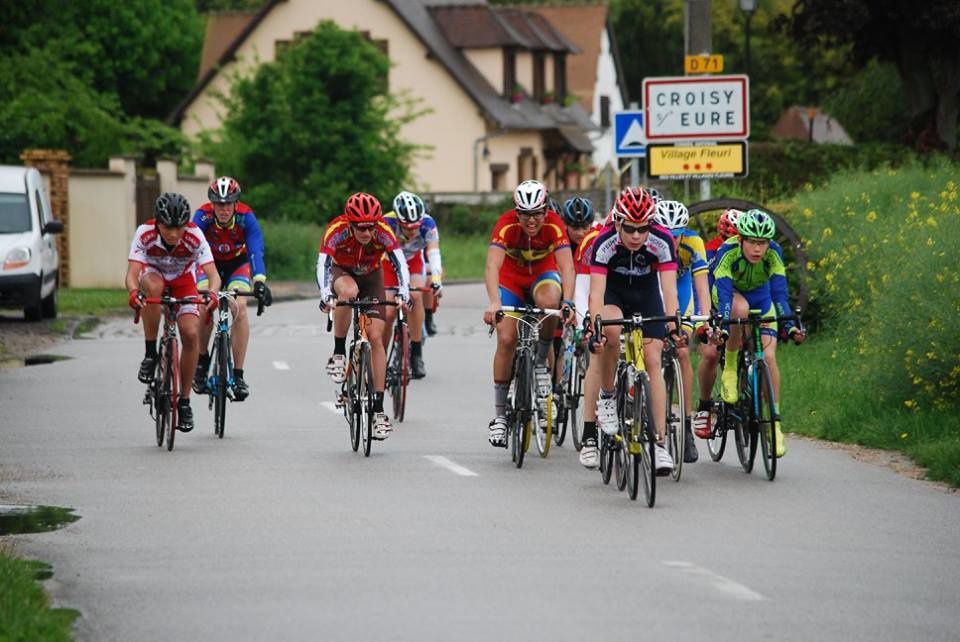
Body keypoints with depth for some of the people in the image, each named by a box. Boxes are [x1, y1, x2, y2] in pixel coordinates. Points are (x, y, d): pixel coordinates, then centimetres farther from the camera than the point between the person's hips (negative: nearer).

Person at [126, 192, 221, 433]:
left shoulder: (194, 236, -30)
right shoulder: (145, 234, -31)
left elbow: (212, 273, -37)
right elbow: (132, 273, -38)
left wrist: (213, 293, -59)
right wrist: (134, 292, -60)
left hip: (183, 281, 1)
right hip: (153, 275, -1)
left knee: (191, 334, -19)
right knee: (153, 285, -38)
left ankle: (184, 400, -4)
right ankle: (150, 355, -25)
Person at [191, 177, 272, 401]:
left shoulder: (246, 217, -29)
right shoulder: (203, 216, -30)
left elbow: (256, 250, -38)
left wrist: (259, 282, -54)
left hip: (237, 263, 0)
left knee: (239, 309, -24)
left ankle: (238, 374, -18)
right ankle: (202, 361, 0)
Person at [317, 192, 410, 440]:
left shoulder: (383, 232, -29)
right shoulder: (337, 231, -33)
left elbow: (400, 262, -37)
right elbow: (323, 264, -41)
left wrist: (403, 292, -54)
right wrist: (326, 295, -57)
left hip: (372, 277, 1)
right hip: (342, 273, -1)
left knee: (376, 337, -11)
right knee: (348, 291, -39)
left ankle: (378, 408, -9)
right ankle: (338, 353, -21)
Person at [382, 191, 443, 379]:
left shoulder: (427, 223, -32)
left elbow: (433, 253, -40)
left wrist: (436, 279, -57)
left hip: (413, 261, 1)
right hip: (389, 264, -1)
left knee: (415, 295, -27)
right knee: (388, 313, -12)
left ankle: (416, 354, -19)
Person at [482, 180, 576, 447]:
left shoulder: (554, 225, -27)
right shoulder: (506, 224, -29)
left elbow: (567, 266, -34)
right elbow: (492, 266, -40)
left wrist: (567, 302, -51)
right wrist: (493, 303, -56)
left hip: (543, 274, 0)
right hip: (511, 279, 0)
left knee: (549, 301, -35)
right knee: (506, 339, -14)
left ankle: (541, 363, -10)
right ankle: (499, 415, -3)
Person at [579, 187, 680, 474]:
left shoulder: (661, 241, -29)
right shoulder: (605, 242, -31)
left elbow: (669, 288, -33)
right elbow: (596, 291, -36)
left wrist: (673, 325, -48)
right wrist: (594, 327, -51)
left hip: (646, 294, 1)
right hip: (613, 292, -1)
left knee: (653, 361, -10)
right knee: (610, 333, -33)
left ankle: (660, 443, -11)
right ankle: (607, 396, -10)